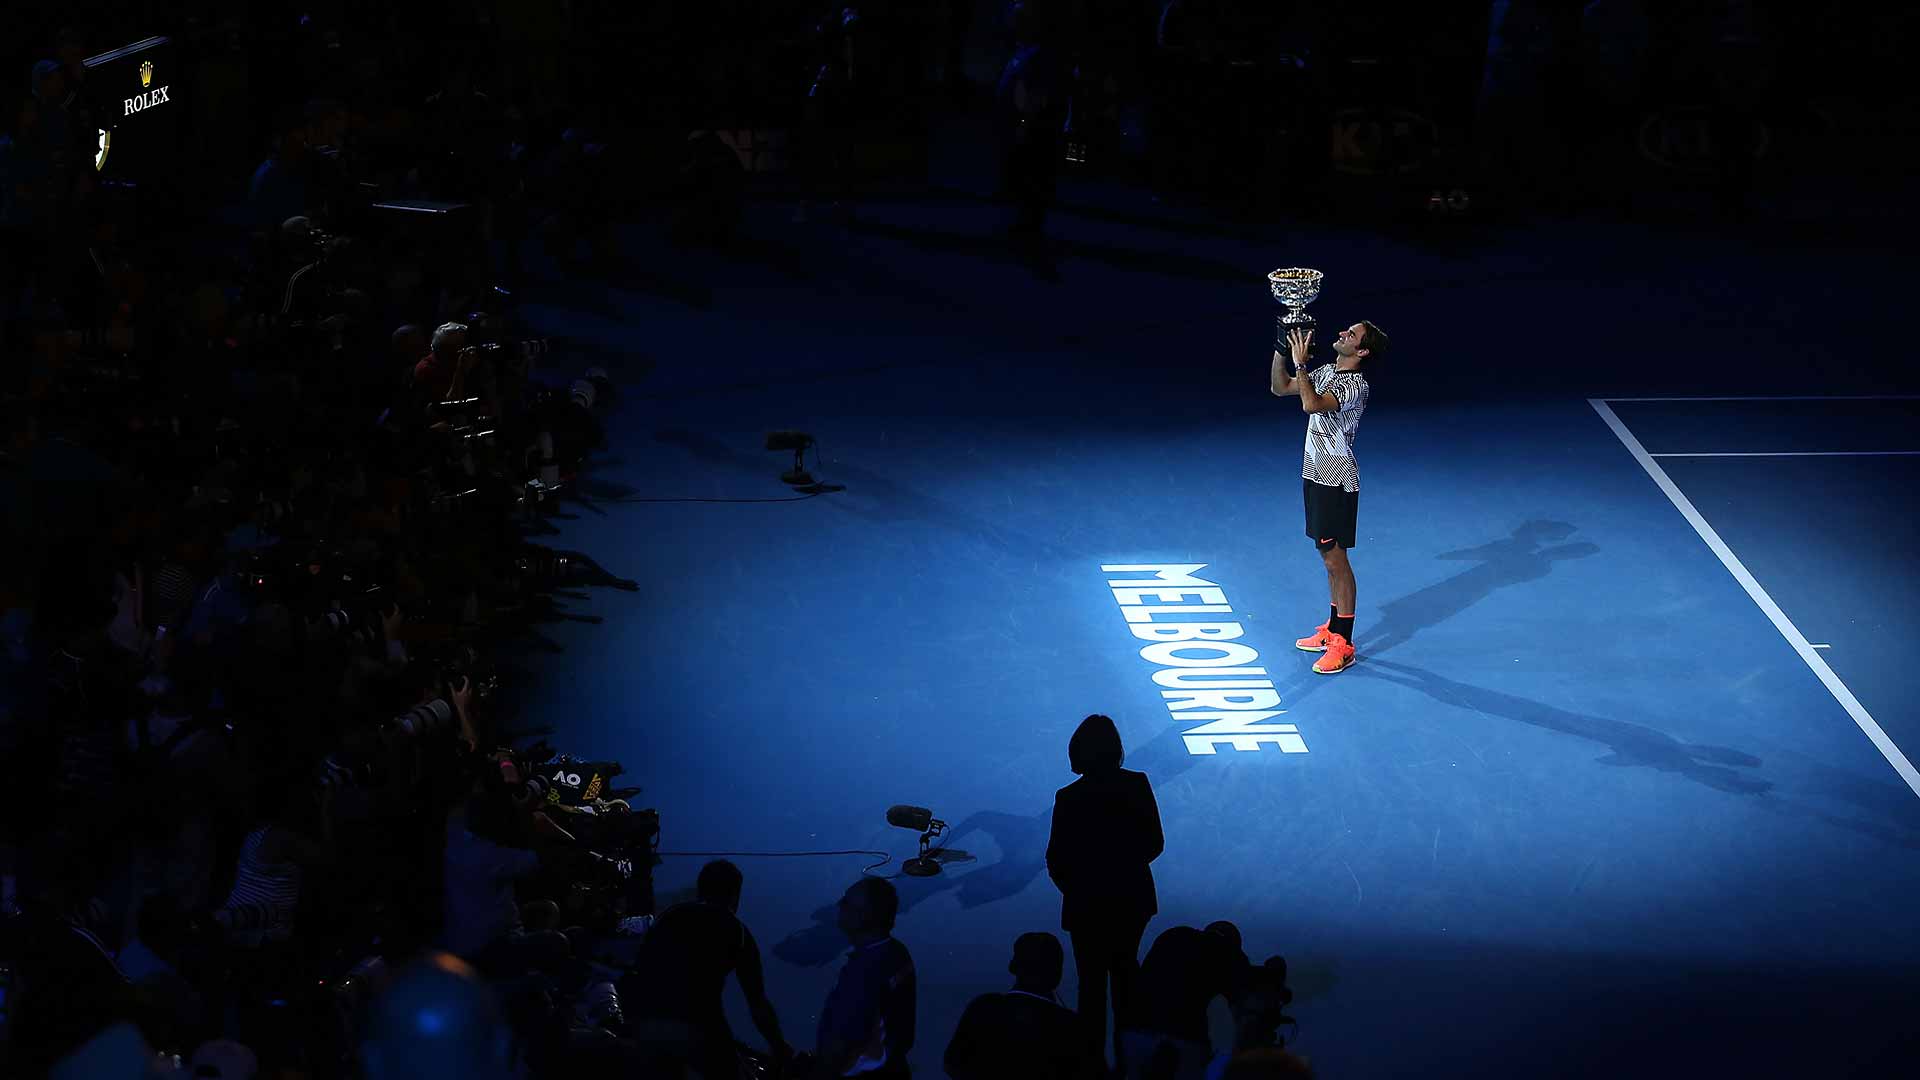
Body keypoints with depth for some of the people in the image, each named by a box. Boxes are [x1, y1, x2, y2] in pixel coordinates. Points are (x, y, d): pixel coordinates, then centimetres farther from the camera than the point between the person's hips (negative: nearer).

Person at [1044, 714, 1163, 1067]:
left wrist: (1071, 886, 7)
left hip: (1088, 902, -4)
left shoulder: (1069, 799, -21)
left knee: (1092, 982, 10)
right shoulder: (1138, 786, -12)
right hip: (1133, 899, 4)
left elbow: (1056, 861, -14)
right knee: (1125, 971, 24)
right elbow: (1154, 843, -2)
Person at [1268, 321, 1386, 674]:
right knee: (1329, 557, 17)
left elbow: (1312, 404, -35)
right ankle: (1332, 629, 27)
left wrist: (1300, 363, -28)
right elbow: (1280, 388, 16)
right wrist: (1281, 350, 4)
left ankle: (1343, 645, -1)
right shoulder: (1325, 373, 8)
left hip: (1337, 482, -9)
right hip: (1316, 475, 9)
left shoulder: (1355, 386, -20)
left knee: (1336, 559, -6)